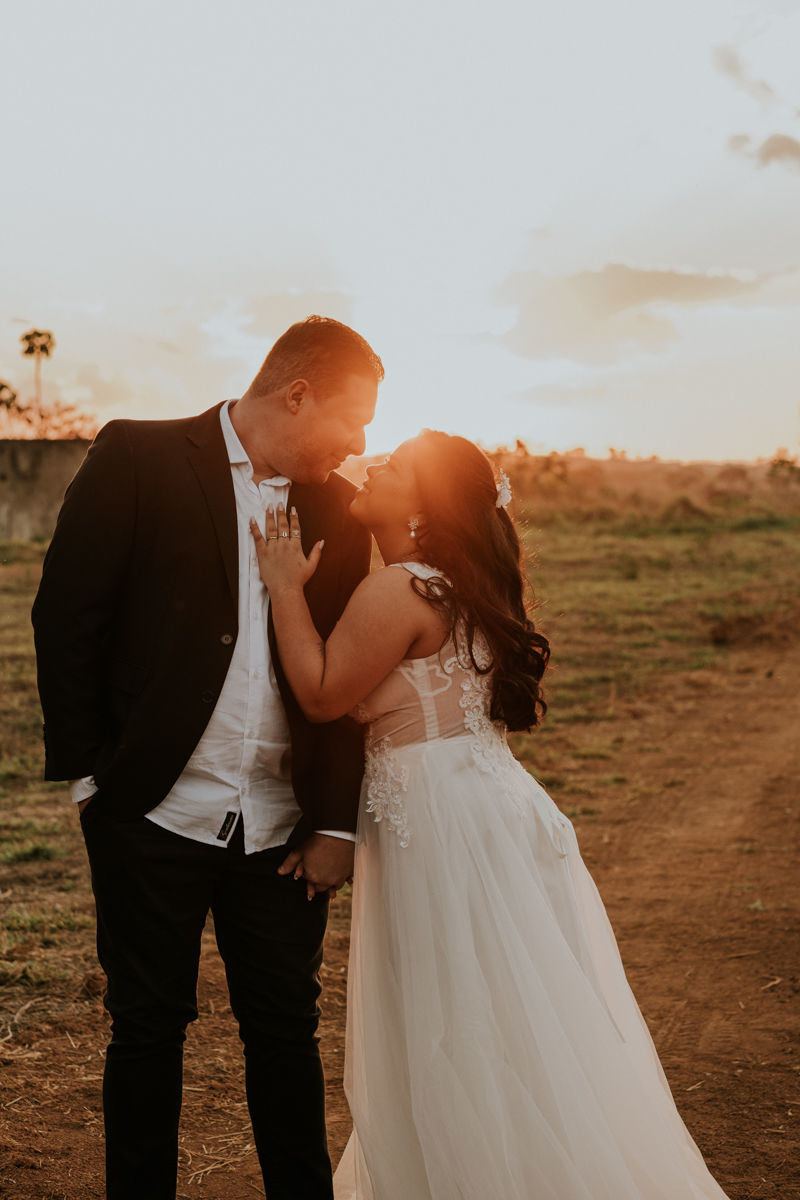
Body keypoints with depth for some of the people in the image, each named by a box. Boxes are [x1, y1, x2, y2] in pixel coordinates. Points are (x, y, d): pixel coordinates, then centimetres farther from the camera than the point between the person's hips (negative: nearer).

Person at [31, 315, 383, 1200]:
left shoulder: (337, 508, 7)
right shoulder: (137, 458, -5)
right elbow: (65, 615, -5)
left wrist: (338, 822, 3)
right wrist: (87, 774, -6)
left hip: (281, 829, 3)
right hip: (152, 817, -3)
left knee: (287, 1032, 12)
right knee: (149, 1030, 10)